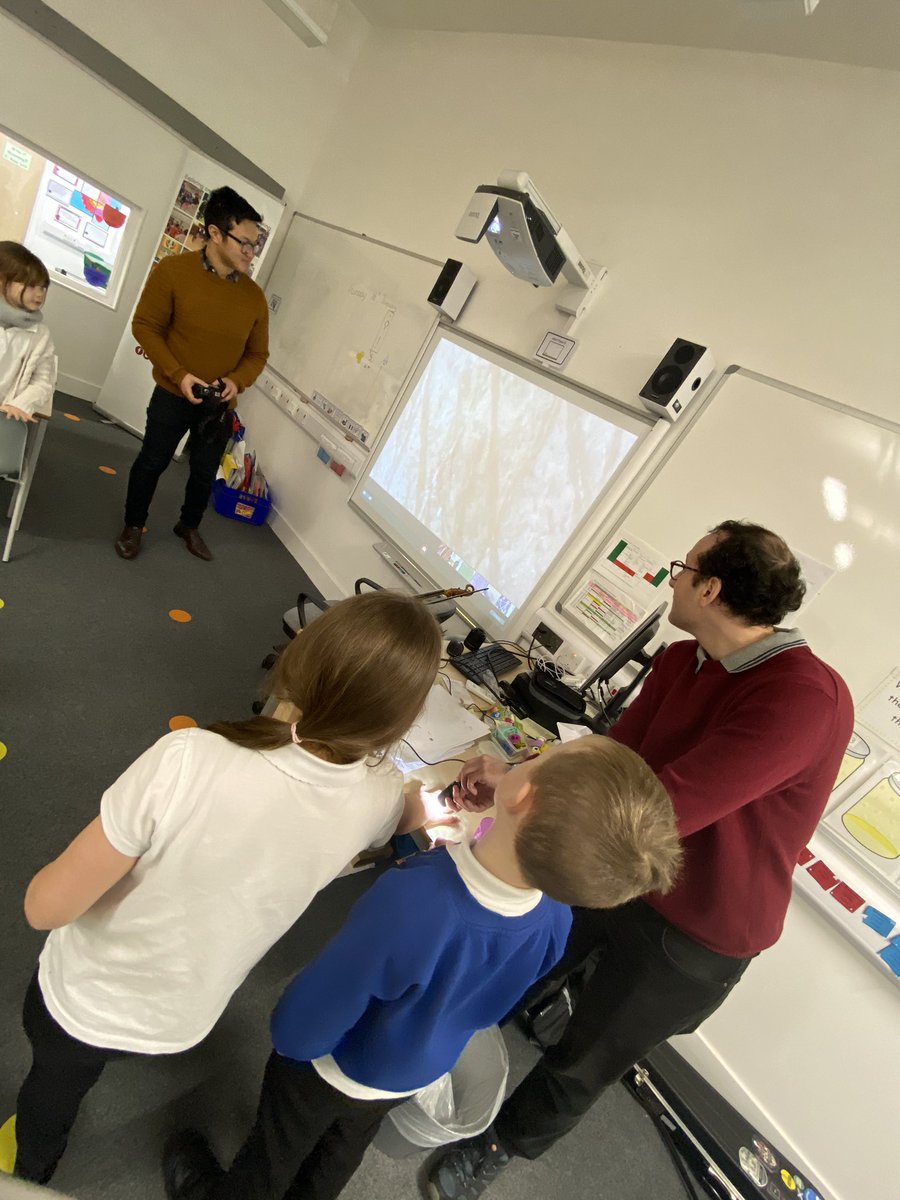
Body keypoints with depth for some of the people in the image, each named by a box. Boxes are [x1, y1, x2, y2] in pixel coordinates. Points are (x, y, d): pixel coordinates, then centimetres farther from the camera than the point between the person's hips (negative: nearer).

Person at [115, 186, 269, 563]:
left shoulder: (254, 295, -4)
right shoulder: (172, 270, -13)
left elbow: (258, 353, 3)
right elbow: (145, 326, -9)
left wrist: (236, 381, -16)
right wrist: (179, 374, -20)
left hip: (220, 404, 3)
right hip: (172, 396, -3)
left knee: (205, 471, 14)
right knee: (153, 461, 9)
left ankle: (189, 526, 39)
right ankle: (133, 525, 32)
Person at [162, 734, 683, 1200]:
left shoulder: (409, 904, -48)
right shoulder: (556, 917, -28)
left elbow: (301, 1029, -32)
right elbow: (489, 1008, -6)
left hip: (334, 1070, -4)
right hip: (418, 1075, 4)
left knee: (277, 1151, 30)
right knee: (344, 1149, 36)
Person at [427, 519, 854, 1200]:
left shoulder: (807, 696, -31)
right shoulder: (682, 661, -6)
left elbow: (661, 806, -37)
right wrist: (515, 787, -21)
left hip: (692, 938, -5)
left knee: (585, 1063, 18)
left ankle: (504, 1145, 49)